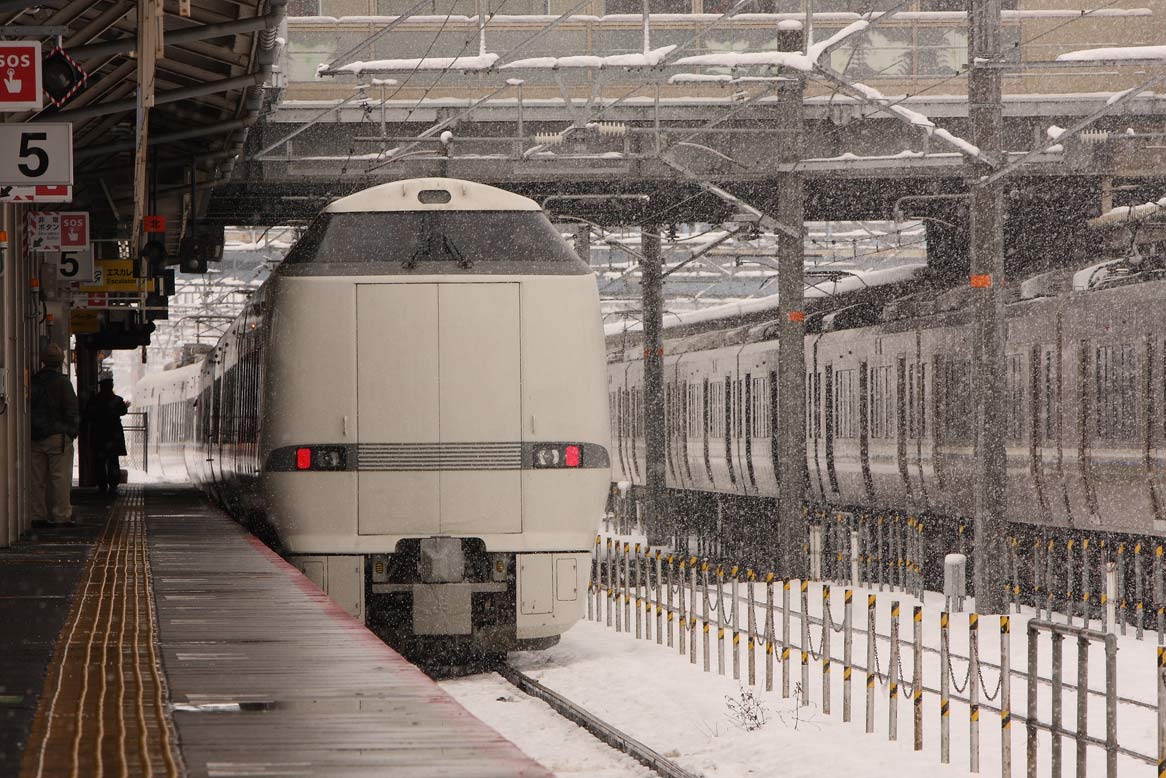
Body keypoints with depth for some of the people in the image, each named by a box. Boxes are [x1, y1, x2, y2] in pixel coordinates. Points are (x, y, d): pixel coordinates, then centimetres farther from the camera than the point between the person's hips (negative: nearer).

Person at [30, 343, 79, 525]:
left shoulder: (33, 382, 6)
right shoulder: (61, 381, -8)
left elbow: (28, 409, 10)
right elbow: (71, 410, -9)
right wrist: (72, 431, 1)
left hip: (35, 438, 5)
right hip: (57, 436, -5)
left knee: (37, 478, 8)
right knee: (60, 477, -2)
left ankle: (37, 515, 9)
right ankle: (61, 515, -4)